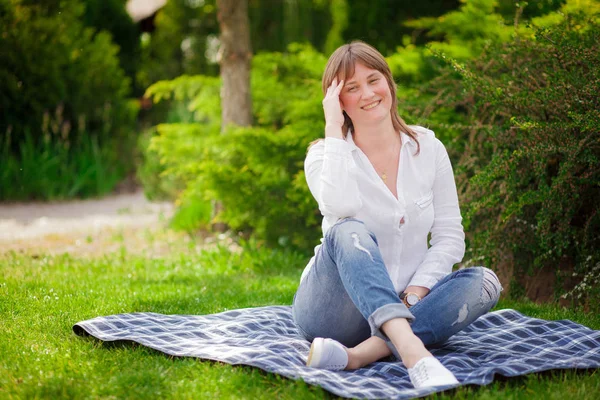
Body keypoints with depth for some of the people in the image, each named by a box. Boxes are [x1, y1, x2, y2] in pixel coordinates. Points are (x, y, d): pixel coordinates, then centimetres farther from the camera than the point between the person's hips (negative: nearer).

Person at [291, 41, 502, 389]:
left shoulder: (428, 150, 6)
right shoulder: (325, 155, -1)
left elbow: (450, 236, 3)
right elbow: (340, 207, -25)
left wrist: (417, 290, -13)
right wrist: (333, 130, -19)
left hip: (404, 308, 3)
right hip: (339, 308, -3)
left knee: (483, 282, -23)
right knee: (350, 231, -32)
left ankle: (360, 354, -40)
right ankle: (412, 351, -54)